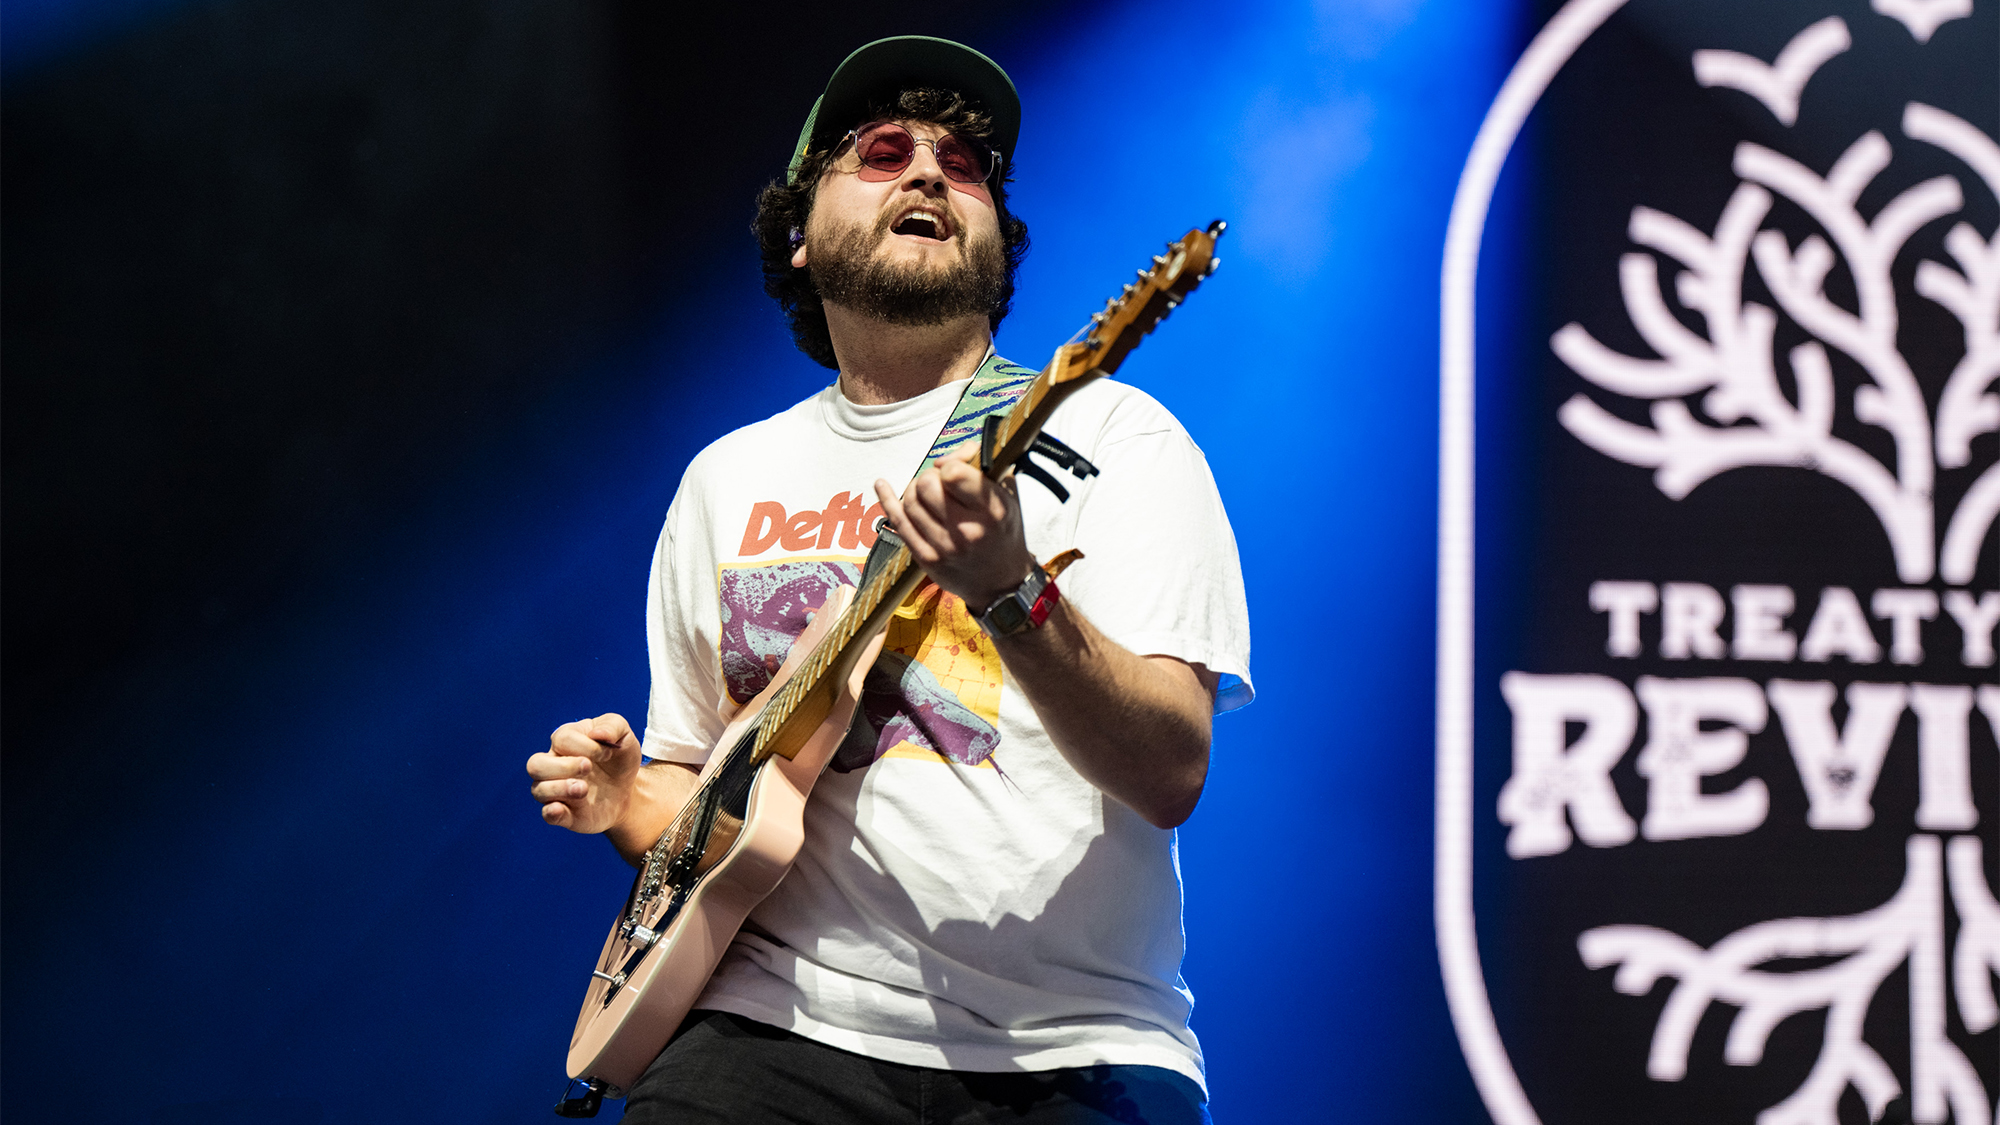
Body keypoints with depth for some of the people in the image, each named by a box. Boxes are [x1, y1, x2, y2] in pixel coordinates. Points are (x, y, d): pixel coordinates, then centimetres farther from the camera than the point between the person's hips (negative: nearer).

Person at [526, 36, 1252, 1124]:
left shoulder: (1107, 431, 1)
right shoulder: (726, 477, 15)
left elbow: (1171, 777, -10)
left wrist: (1010, 594, -25)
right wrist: (627, 804, 2)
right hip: (785, 1027, 2)